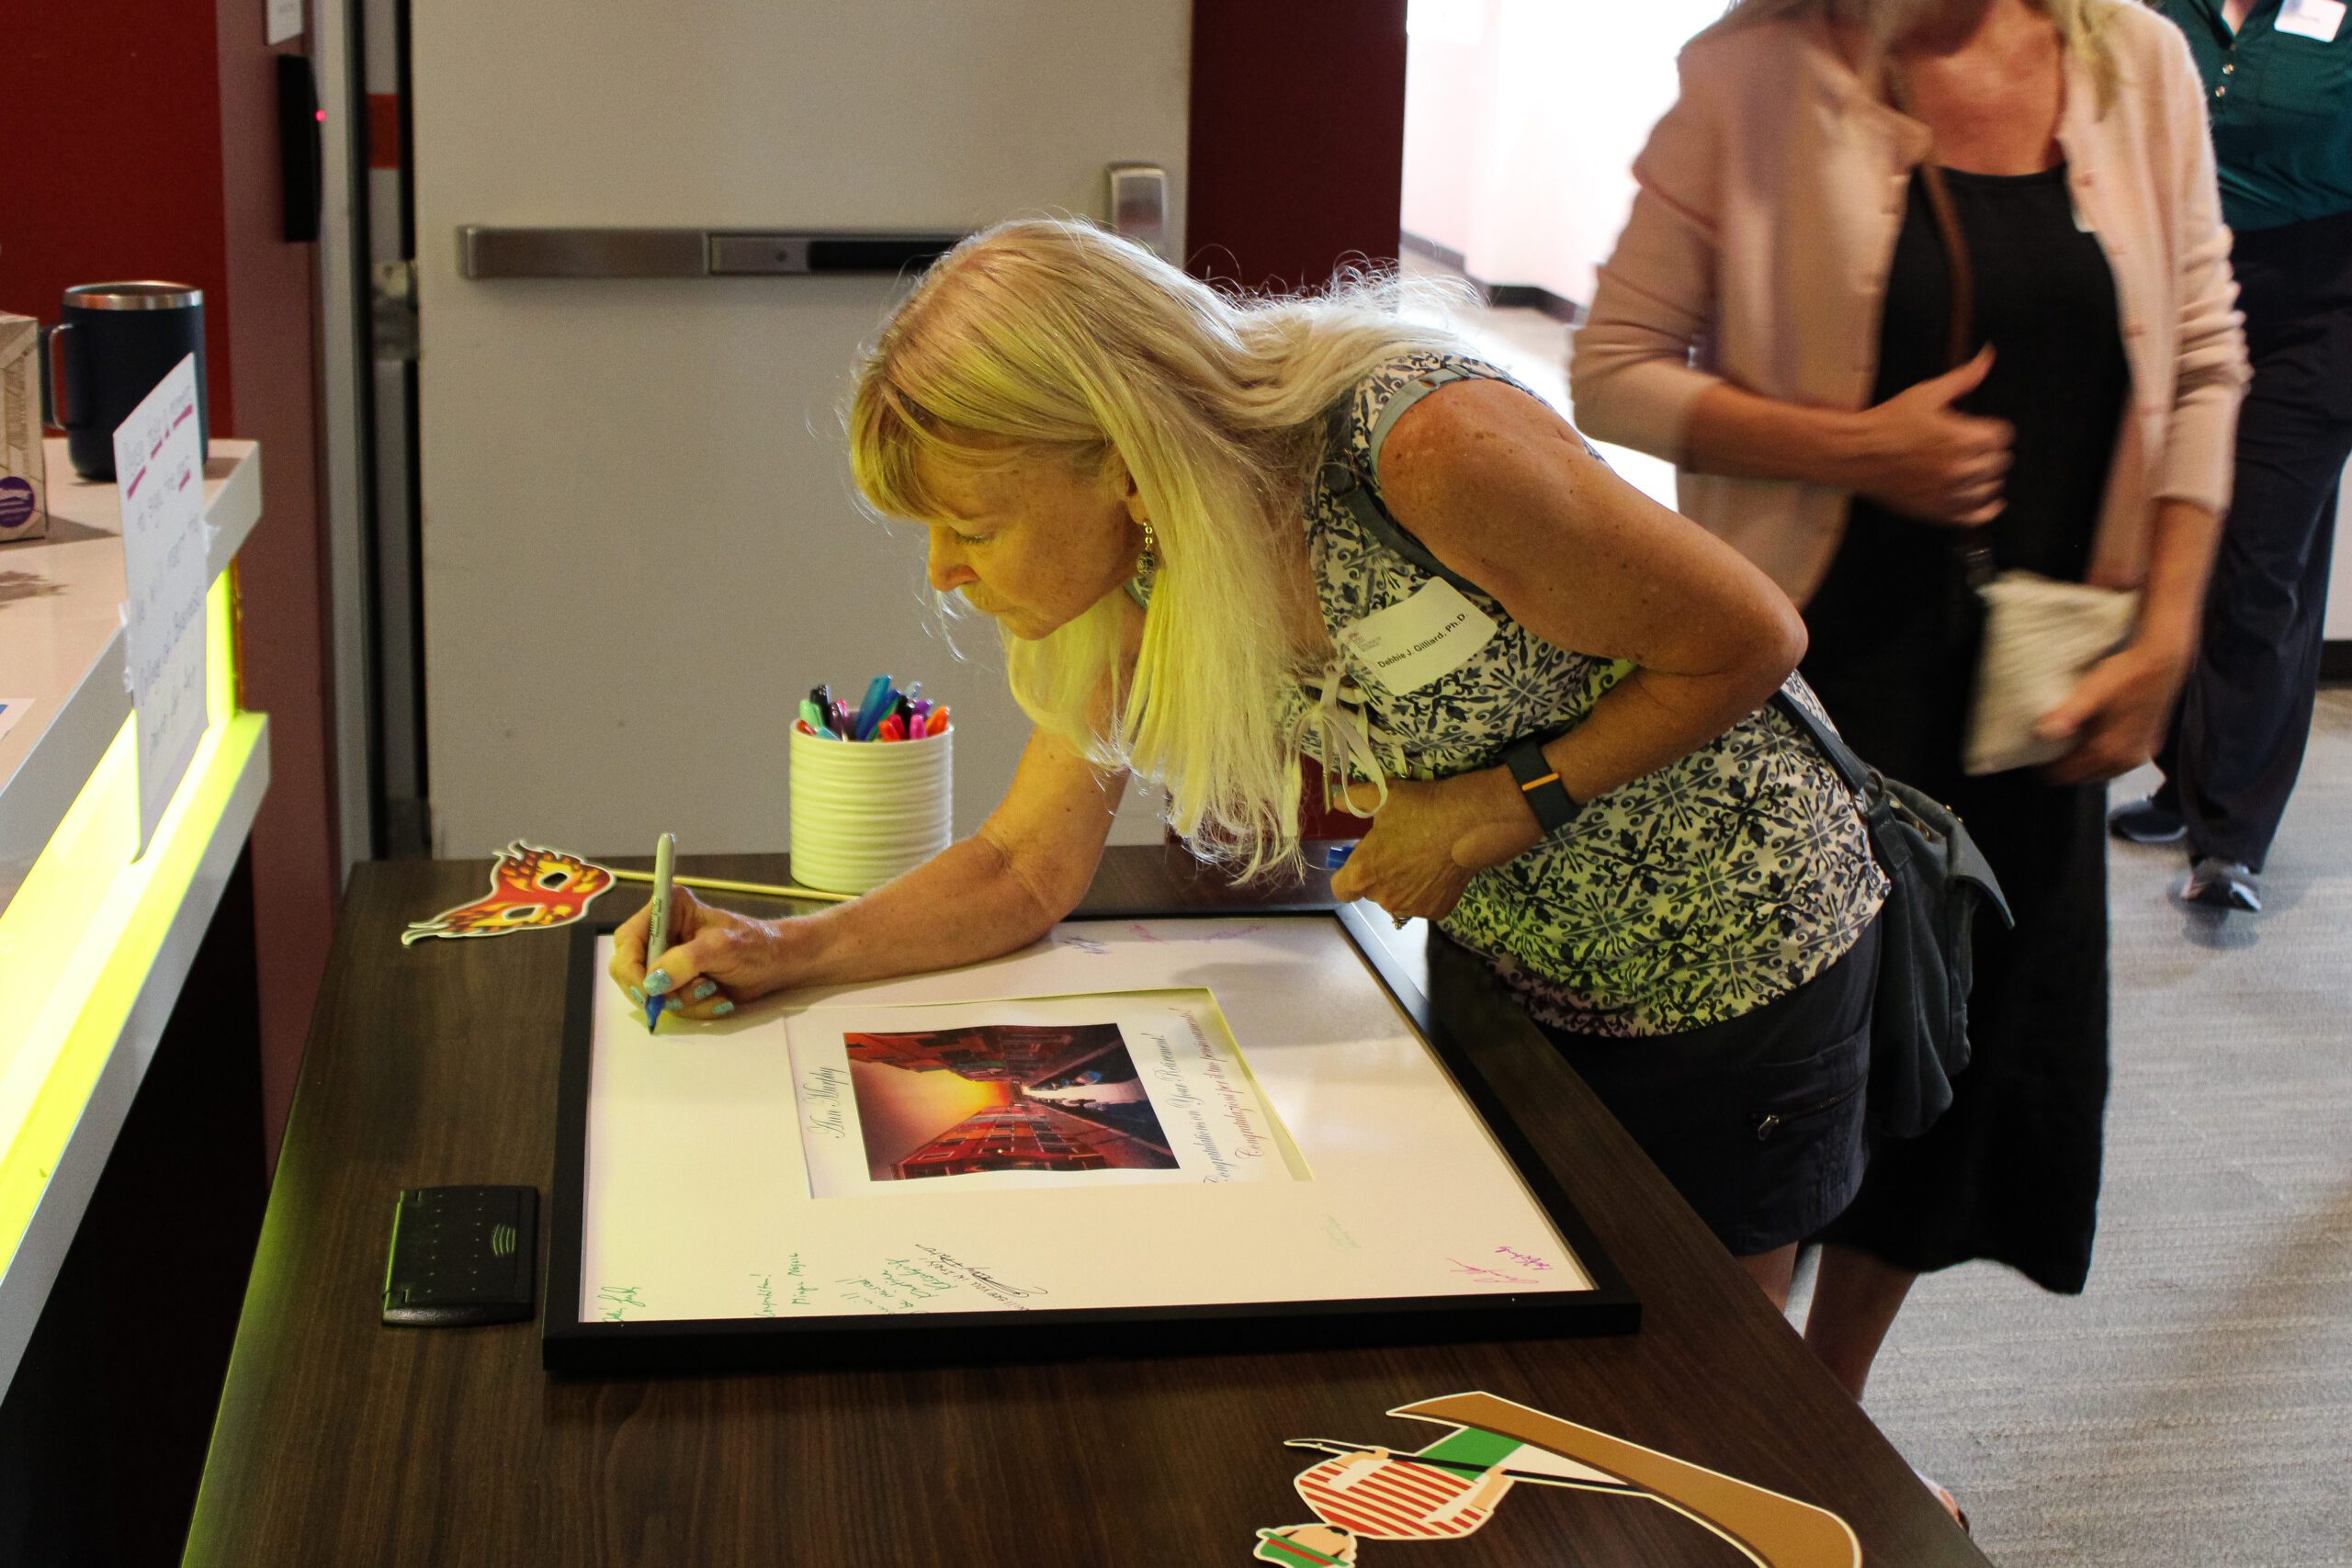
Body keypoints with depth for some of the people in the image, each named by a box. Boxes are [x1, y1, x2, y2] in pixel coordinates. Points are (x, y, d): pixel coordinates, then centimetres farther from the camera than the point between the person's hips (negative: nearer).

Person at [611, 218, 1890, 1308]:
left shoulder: (1425, 444, -36)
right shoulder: (1134, 584, -14)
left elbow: (1751, 638, -23)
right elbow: (1028, 870, -6)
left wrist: (1488, 812, -25)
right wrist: (787, 951, -20)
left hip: (1734, 953, -5)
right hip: (1506, 972, 5)